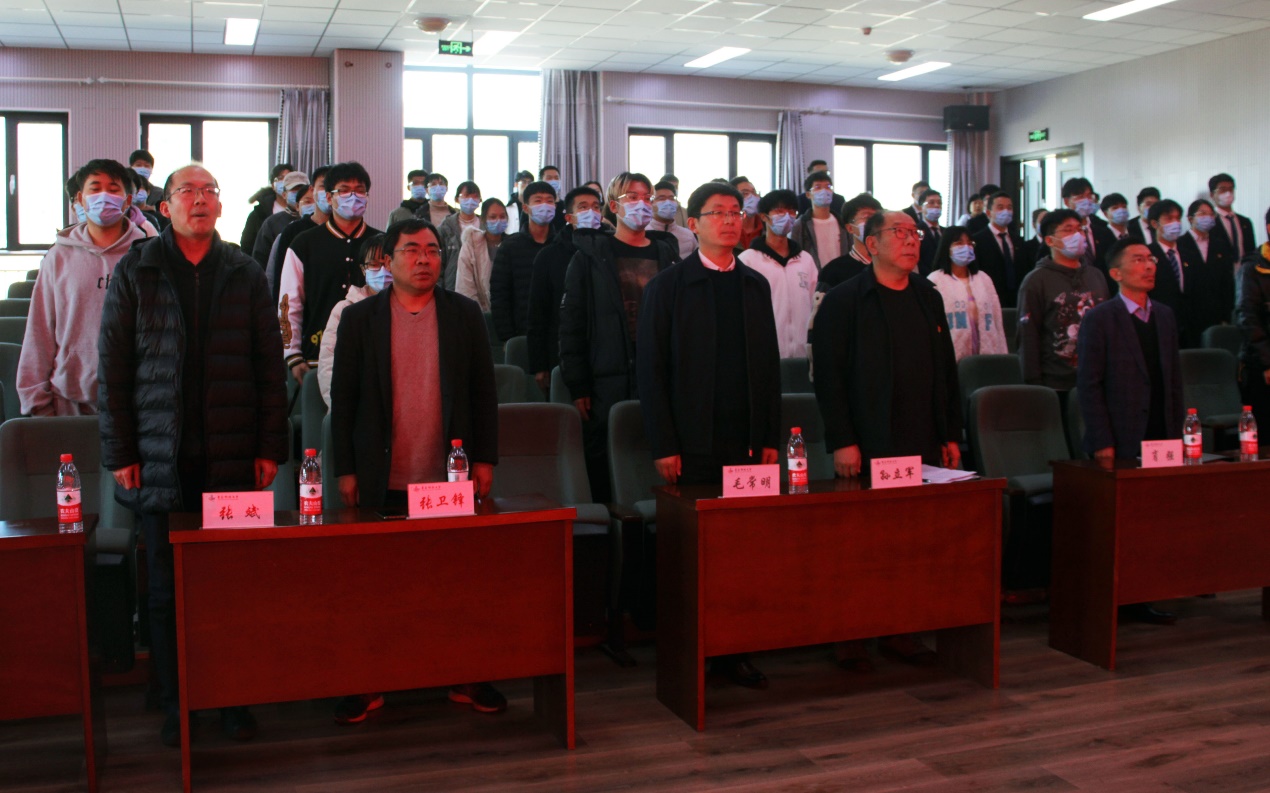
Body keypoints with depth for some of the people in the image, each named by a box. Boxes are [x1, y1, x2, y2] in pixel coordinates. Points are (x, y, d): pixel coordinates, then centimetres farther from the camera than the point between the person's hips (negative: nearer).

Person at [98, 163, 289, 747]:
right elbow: (112, 366, 4)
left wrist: (271, 446, 0)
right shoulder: (134, 272, 6)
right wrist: (119, 452, -2)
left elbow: (269, 364, 6)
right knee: (167, 590, 6)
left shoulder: (245, 275, 8)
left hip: (233, 458, 1)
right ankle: (174, 705, 18)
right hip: (161, 459, 0)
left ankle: (235, 699, 17)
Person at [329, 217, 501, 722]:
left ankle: (465, 678, 18)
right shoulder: (359, 319, 4)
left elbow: (483, 391, 8)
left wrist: (484, 458, 3)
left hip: (451, 477, 1)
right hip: (383, 481, -1)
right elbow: (342, 398, 4)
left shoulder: (465, 315, 8)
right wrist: (345, 471, 0)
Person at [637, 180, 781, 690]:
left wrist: (770, 438, 7)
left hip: (747, 444, 4)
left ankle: (732, 653, 15)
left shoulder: (755, 285, 13)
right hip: (694, 447, -3)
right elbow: (650, 369, -4)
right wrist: (663, 446, -9)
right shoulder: (668, 286, 0)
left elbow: (770, 365, 13)